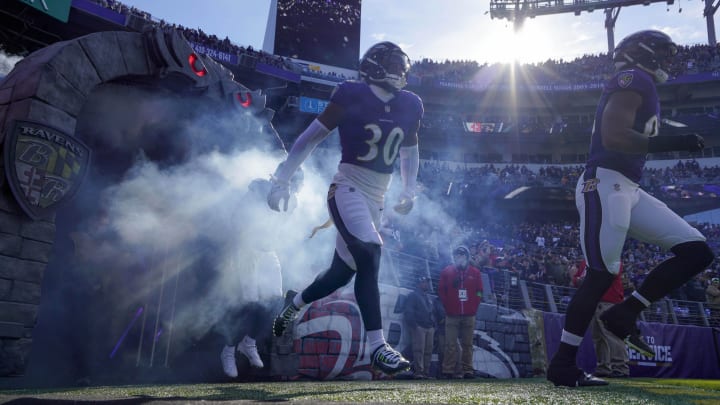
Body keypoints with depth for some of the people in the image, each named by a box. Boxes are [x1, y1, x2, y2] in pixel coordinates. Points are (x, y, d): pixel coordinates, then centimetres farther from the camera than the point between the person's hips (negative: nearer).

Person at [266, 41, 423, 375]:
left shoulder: (409, 106, 6)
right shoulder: (352, 96, -9)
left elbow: (410, 151, 22)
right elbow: (311, 137, -5)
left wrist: (408, 191, 13)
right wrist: (281, 180, -7)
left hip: (376, 200, 6)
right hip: (347, 190, -6)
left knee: (341, 272, 11)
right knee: (369, 254, -26)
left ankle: (293, 306, 36)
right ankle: (378, 346, -19)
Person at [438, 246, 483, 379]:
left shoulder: (475, 273, 10)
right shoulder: (446, 272, 7)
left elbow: (479, 292, 10)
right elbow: (441, 291, 5)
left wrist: (473, 307, 1)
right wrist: (448, 307, -1)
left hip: (469, 315, 1)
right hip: (452, 315, -1)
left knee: (468, 344, 4)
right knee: (451, 345, -3)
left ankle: (468, 370, 9)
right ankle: (448, 371, 0)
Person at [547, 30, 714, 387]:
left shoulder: (640, 87, 25)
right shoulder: (635, 79, -5)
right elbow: (613, 136, -19)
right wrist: (674, 143, -20)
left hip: (628, 190, 10)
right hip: (605, 186, -10)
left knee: (697, 251, 6)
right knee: (601, 276, -8)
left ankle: (624, 315, 5)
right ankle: (562, 365, 2)